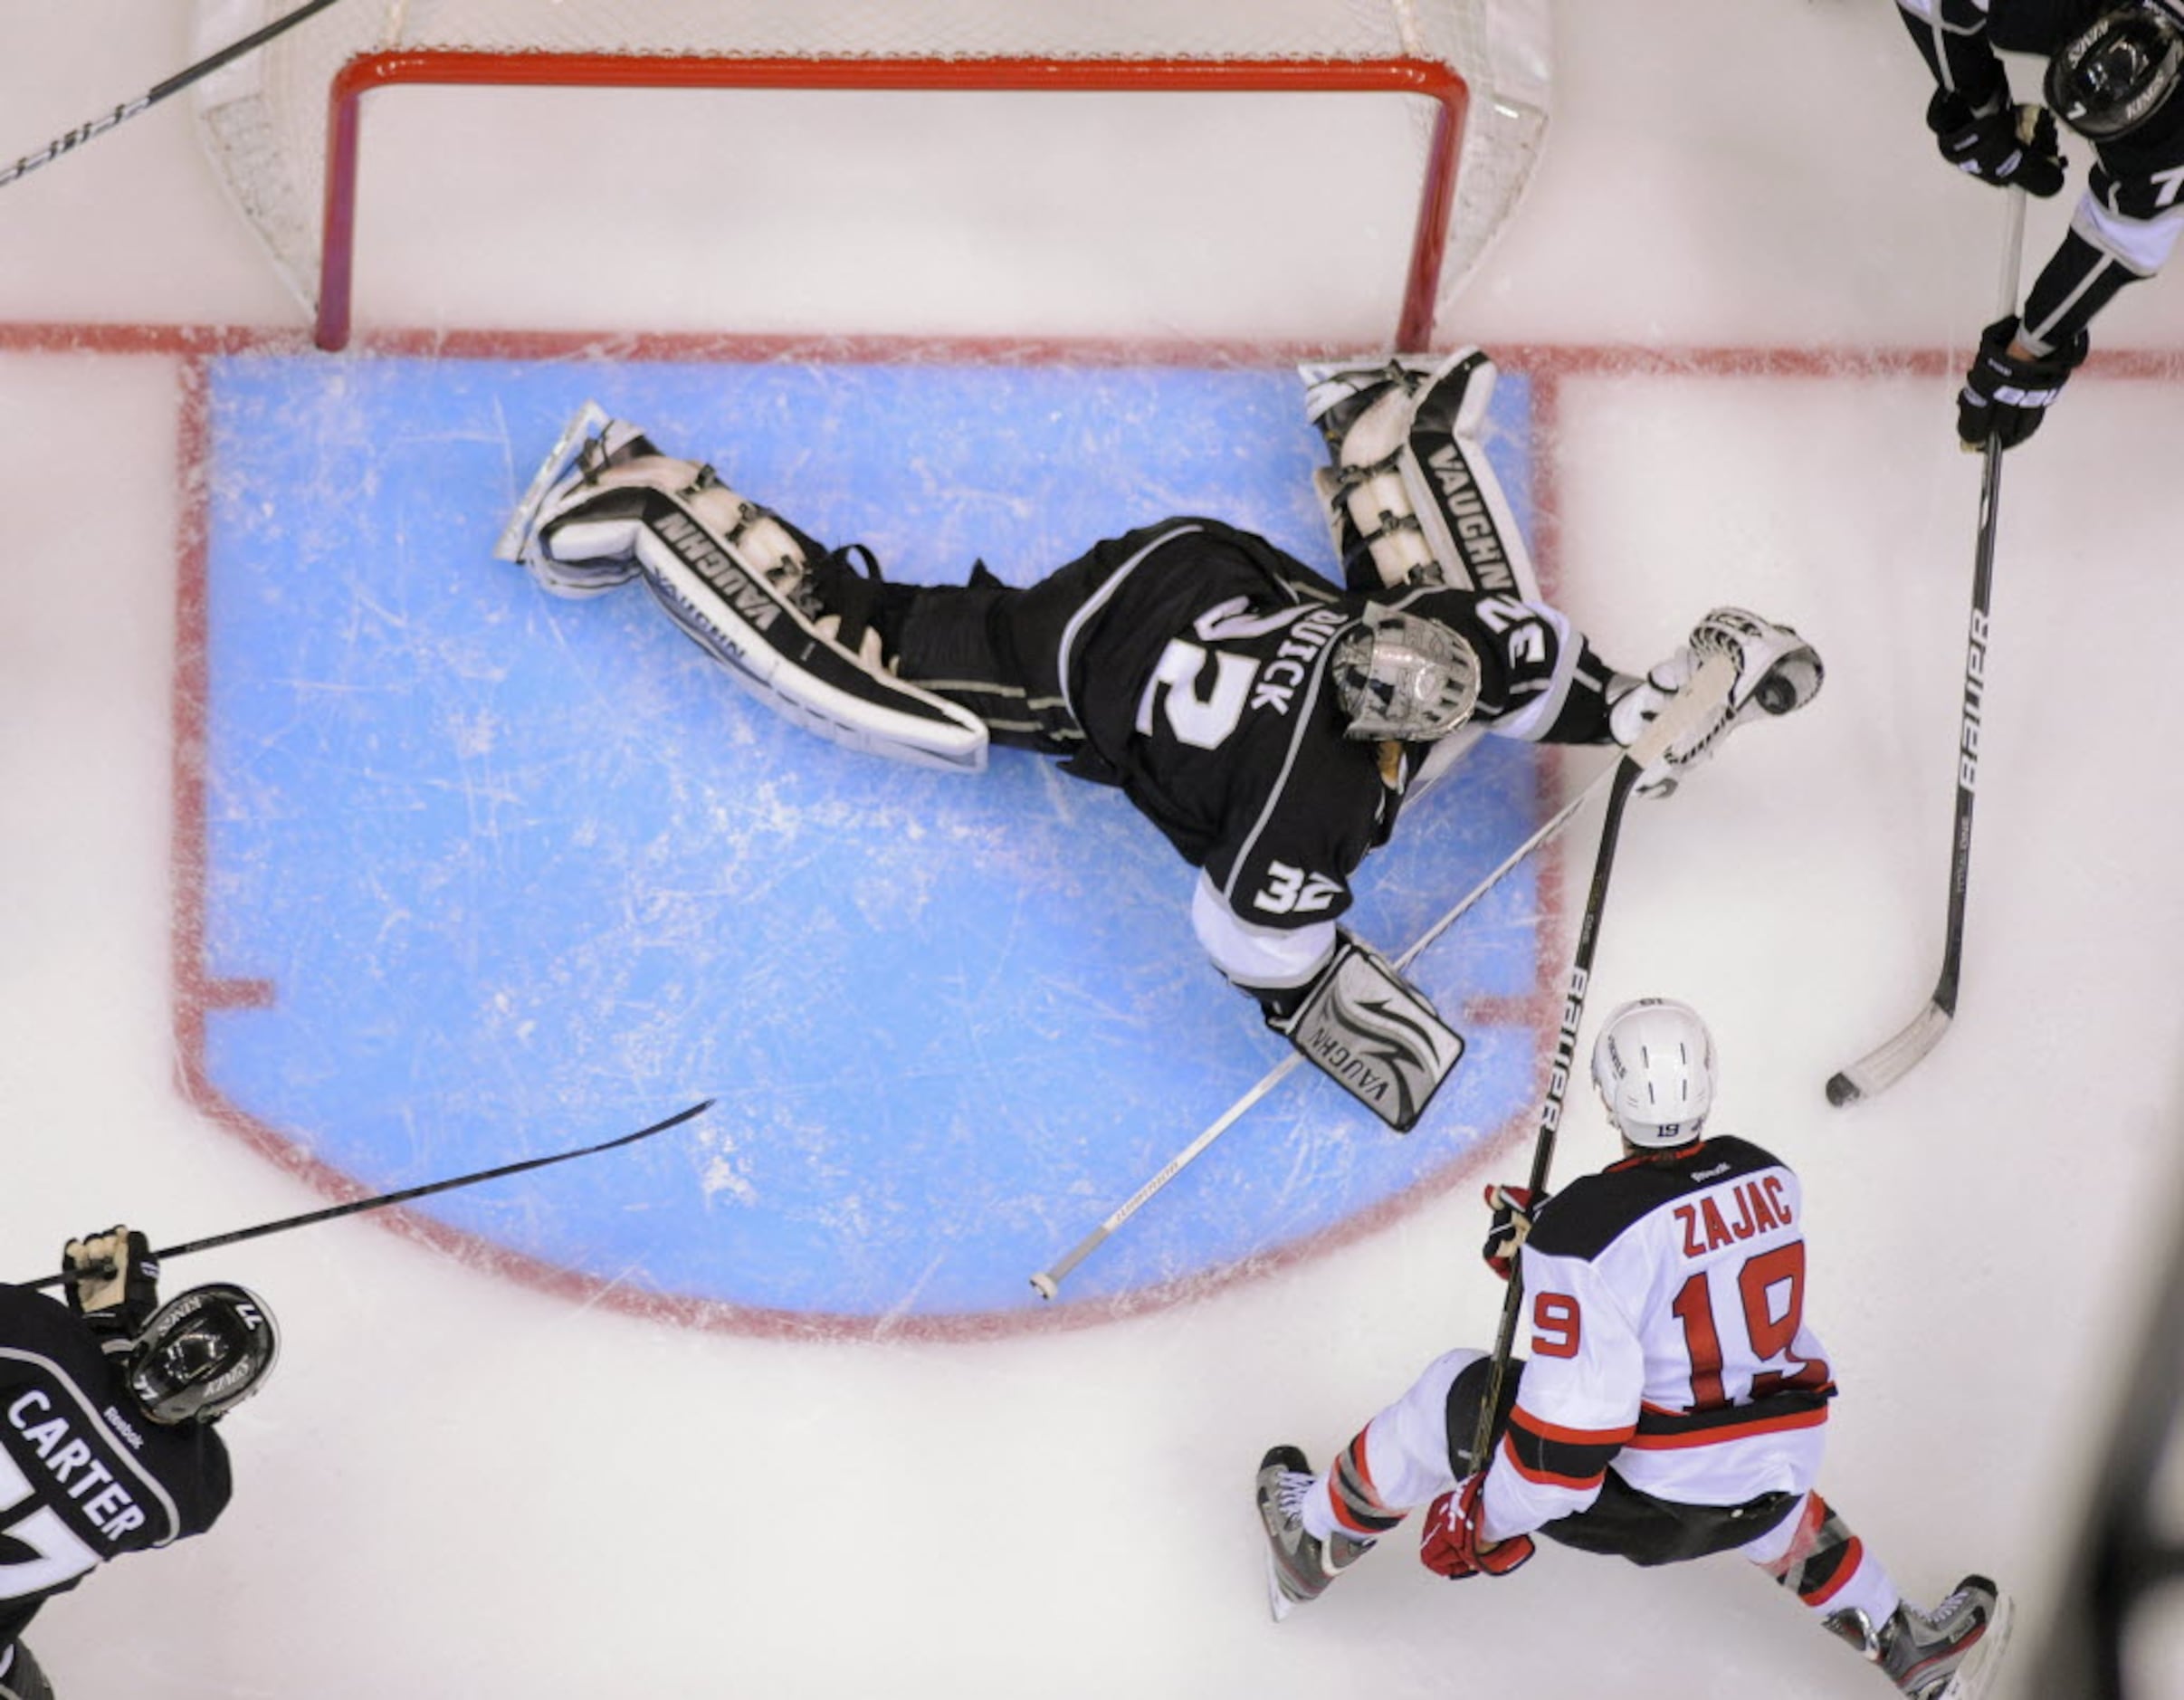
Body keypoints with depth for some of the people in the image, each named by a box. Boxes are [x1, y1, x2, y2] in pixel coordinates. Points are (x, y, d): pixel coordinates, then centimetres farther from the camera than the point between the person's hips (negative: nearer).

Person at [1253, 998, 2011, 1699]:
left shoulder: (1582, 1229, -23)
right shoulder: (1769, 1179, -3)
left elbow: (1572, 1423, -23)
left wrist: (1484, 1524, -10)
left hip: (1639, 1503, -5)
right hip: (1768, 1493, 6)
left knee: (1454, 1393, 15)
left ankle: (1315, 1539, 35)